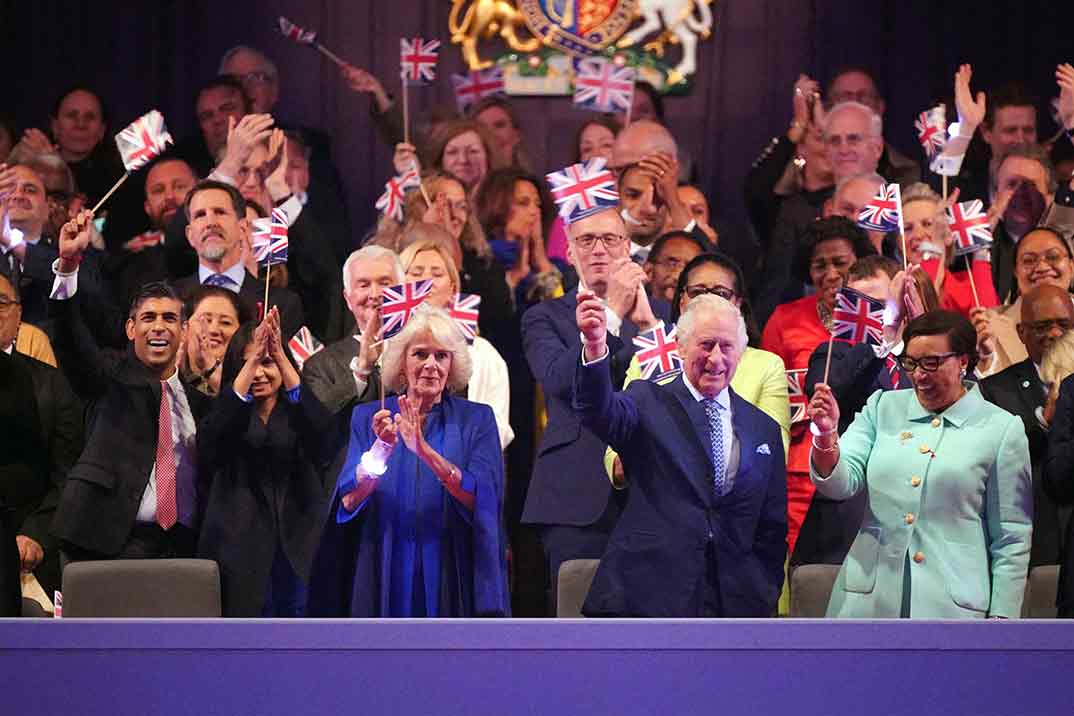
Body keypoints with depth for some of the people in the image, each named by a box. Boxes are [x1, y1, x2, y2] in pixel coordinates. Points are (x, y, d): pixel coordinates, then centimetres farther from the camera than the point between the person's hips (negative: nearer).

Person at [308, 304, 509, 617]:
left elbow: (481, 499, -14)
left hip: (451, 577, -1)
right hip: (384, 578, 1)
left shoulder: (477, 420, 1)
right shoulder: (368, 417, 3)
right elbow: (348, 501, -9)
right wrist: (381, 450, -26)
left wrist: (424, 450, -27)